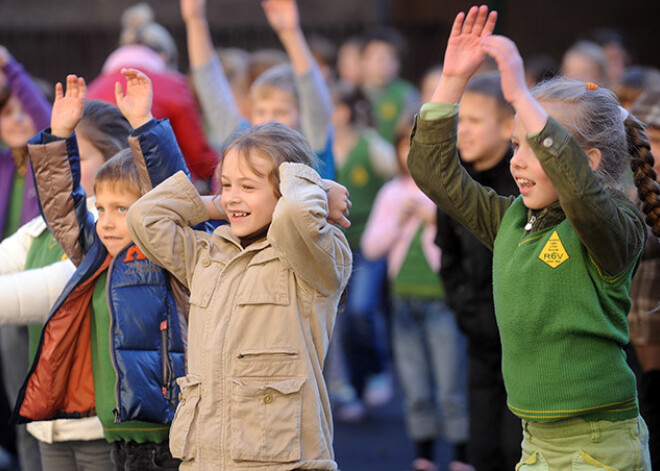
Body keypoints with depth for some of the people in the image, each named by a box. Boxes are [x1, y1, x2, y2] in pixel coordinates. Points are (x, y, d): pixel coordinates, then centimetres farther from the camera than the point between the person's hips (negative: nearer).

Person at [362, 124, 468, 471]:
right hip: (405, 296, 4)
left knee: (452, 388, -6)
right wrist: (398, 219, -7)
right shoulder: (392, 193, 10)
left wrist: (436, 217, -19)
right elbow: (371, 247, 6)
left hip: (442, 297, -4)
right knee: (416, 390, 7)